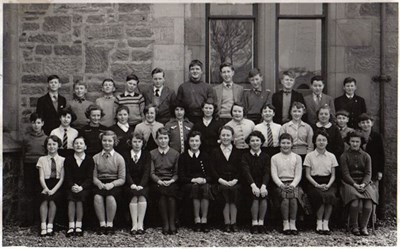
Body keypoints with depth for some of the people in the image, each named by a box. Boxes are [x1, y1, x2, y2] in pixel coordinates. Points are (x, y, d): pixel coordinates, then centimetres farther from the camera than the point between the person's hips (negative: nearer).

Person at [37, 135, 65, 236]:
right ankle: (43, 227, -33)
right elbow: (41, 177, 4)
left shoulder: (62, 160, 10)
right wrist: (46, 189, -14)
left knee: (52, 199, -30)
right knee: (44, 199, -30)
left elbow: (62, 178, 2)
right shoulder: (42, 159, 14)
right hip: (46, 185, 1)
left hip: (57, 187, -1)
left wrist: (53, 190, -14)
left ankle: (50, 227, -29)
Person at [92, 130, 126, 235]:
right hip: (100, 184, 2)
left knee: (110, 197, -34)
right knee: (97, 196, -32)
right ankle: (102, 224, -20)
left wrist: (112, 184, -16)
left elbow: (122, 179, 2)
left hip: (114, 185, -2)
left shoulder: (119, 158, 7)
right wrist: (99, 183, -14)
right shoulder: (95, 158, 13)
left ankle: (110, 224, -18)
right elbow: (94, 176, 8)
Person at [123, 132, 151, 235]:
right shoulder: (125, 155, 10)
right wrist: (132, 184, -20)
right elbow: (126, 172, -2)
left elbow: (147, 172, -3)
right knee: (134, 195, -31)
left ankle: (140, 225, -32)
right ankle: (134, 225, -34)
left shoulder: (147, 155, 11)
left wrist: (141, 185, -20)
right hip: (130, 185, 0)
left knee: (142, 195, -31)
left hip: (143, 185, 0)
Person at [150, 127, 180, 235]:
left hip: (171, 183, 0)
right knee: (162, 192, -33)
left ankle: (172, 225, -29)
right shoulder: (152, 154, 14)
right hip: (157, 183, 0)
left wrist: (171, 180, -10)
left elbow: (177, 172, 10)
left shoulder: (175, 154, 15)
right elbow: (151, 173, 7)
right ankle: (165, 225, -29)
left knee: (171, 192, -33)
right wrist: (159, 181, -11)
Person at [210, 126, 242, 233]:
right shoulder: (215, 152, 16)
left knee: (234, 190, -30)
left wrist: (234, 180, -7)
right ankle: (227, 223, -27)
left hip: (234, 182, 0)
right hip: (220, 183, 0)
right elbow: (212, 170, 6)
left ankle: (233, 223, -27)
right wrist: (221, 180, -9)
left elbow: (240, 169, 10)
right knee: (224, 189, -30)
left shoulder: (237, 152, 19)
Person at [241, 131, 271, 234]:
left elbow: (267, 173, -3)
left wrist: (263, 186, -22)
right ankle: (254, 224, -20)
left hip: (262, 185, 1)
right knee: (255, 195, -30)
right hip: (250, 185, -1)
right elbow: (246, 172, -9)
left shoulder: (266, 157, 10)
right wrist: (253, 186, -26)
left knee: (263, 194, -29)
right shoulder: (245, 156, 6)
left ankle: (261, 223, -18)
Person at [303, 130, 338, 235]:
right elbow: (308, 175, 2)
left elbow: (333, 175, 11)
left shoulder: (331, 156, 13)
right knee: (320, 196, -33)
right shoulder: (309, 156, 6)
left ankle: (325, 223, -23)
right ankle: (319, 223, -21)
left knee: (330, 196, -32)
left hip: (328, 183, 2)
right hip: (314, 183, -2)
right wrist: (317, 185, -12)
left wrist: (328, 185, -8)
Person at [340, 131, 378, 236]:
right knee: (354, 203, -30)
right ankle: (353, 226, -9)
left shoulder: (366, 156, 14)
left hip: (364, 183, 2)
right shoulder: (344, 156, 5)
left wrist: (363, 184, -13)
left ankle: (363, 226, -6)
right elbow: (345, 174, -3)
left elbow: (368, 173, 6)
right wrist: (355, 184, -17)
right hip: (349, 183, -2)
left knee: (368, 204, -26)